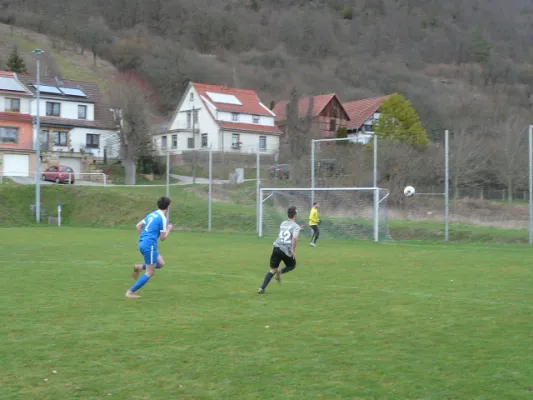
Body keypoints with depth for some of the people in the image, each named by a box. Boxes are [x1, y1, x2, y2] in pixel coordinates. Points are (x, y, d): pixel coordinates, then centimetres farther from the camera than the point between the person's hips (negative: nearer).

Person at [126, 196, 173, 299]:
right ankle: (131, 292, -1)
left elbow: (138, 226, 17)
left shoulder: (152, 215, 13)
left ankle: (140, 267, 4)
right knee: (150, 273, 0)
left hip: (143, 243, 9)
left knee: (161, 263, 19)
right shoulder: (163, 218, -10)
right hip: (150, 245, -8)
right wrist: (168, 229, 9)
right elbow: (162, 238, -8)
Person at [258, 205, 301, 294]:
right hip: (287, 251, -5)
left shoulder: (283, 223, 17)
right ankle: (280, 273, -5)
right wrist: (293, 250, -14)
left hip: (277, 248, 5)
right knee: (292, 266, 24)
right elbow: (295, 238, -22)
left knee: (273, 270, 10)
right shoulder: (296, 226, -4)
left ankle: (262, 288, -4)